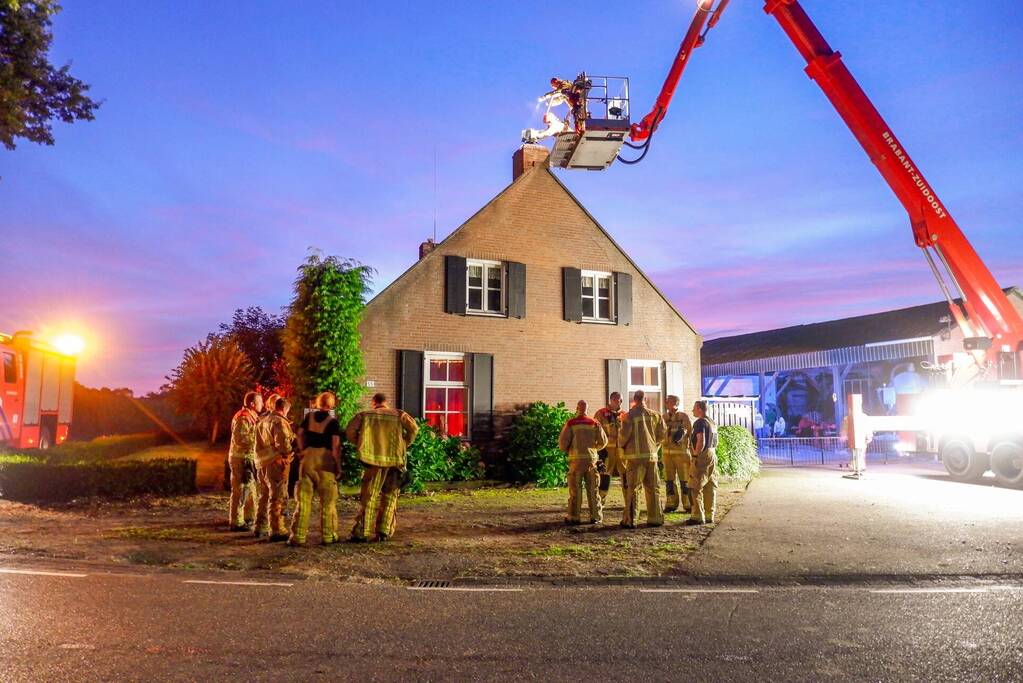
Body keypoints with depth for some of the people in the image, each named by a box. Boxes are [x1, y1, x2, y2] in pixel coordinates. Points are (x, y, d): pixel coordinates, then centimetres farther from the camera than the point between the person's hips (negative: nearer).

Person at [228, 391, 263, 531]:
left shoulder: (251, 417, 16)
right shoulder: (243, 418, -16)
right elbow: (239, 439, -25)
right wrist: (257, 437, -19)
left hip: (249, 458, 10)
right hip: (242, 458, -10)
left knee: (250, 489, 17)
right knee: (241, 490, -5)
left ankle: (249, 518, 28)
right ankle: (237, 523, 0)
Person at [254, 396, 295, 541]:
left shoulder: (262, 422, 17)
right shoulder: (279, 422, -13)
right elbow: (282, 443, -23)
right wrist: (291, 451, -9)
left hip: (261, 463, 9)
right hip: (275, 463, -9)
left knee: (264, 496, 19)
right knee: (277, 498, -5)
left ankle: (260, 528, 27)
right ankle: (276, 531, -4)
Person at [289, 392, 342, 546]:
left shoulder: (309, 416, 6)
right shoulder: (333, 422, -5)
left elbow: (300, 435, 8)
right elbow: (336, 445, -10)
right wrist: (338, 464, -3)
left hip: (308, 458, 3)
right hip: (325, 460, -3)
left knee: (304, 498, 6)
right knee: (327, 500, 6)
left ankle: (298, 536, 7)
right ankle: (327, 536, 10)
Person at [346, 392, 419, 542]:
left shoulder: (365, 415, 7)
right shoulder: (399, 415, 9)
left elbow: (350, 431, -2)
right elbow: (413, 428, -2)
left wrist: (361, 445, 10)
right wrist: (404, 445, 8)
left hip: (375, 460, -1)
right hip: (395, 460, 1)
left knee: (368, 497, 3)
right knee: (389, 497, 12)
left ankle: (362, 533, 0)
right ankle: (384, 532, 10)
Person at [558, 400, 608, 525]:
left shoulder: (570, 424, -6)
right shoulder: (594, 423, 3)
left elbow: (562, 442, -8)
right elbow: (603, 441, 6)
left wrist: (566, 450, 13)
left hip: (576, 459, -2)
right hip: (591, 459, 3)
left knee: (575, 489, 3)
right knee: (592, 489, 9)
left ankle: (574, 517, 5)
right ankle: (595, 516, 12)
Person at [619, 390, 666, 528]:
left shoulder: (630, 415, -7)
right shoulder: (655, 415, 5)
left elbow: (624, 434, -10)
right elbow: (662, 434, 7)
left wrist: (622, 446, 10)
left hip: (635, 456, -3)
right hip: (651, 455, 4)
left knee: (632, 488, 1)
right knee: (653, 488, 12)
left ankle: (630, 520, -1)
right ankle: (655, 518, 15)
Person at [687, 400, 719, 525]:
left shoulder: (700, 422, -13)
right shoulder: (712, 423, 17)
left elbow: (701, 441, -21)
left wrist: (695, 455, -16)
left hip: (703, 455, -9)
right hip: (712, 455, 9)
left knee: (696, 487, -6)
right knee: (710, 487, 10)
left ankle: (698, 516, -8)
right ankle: (709, 516, 14)